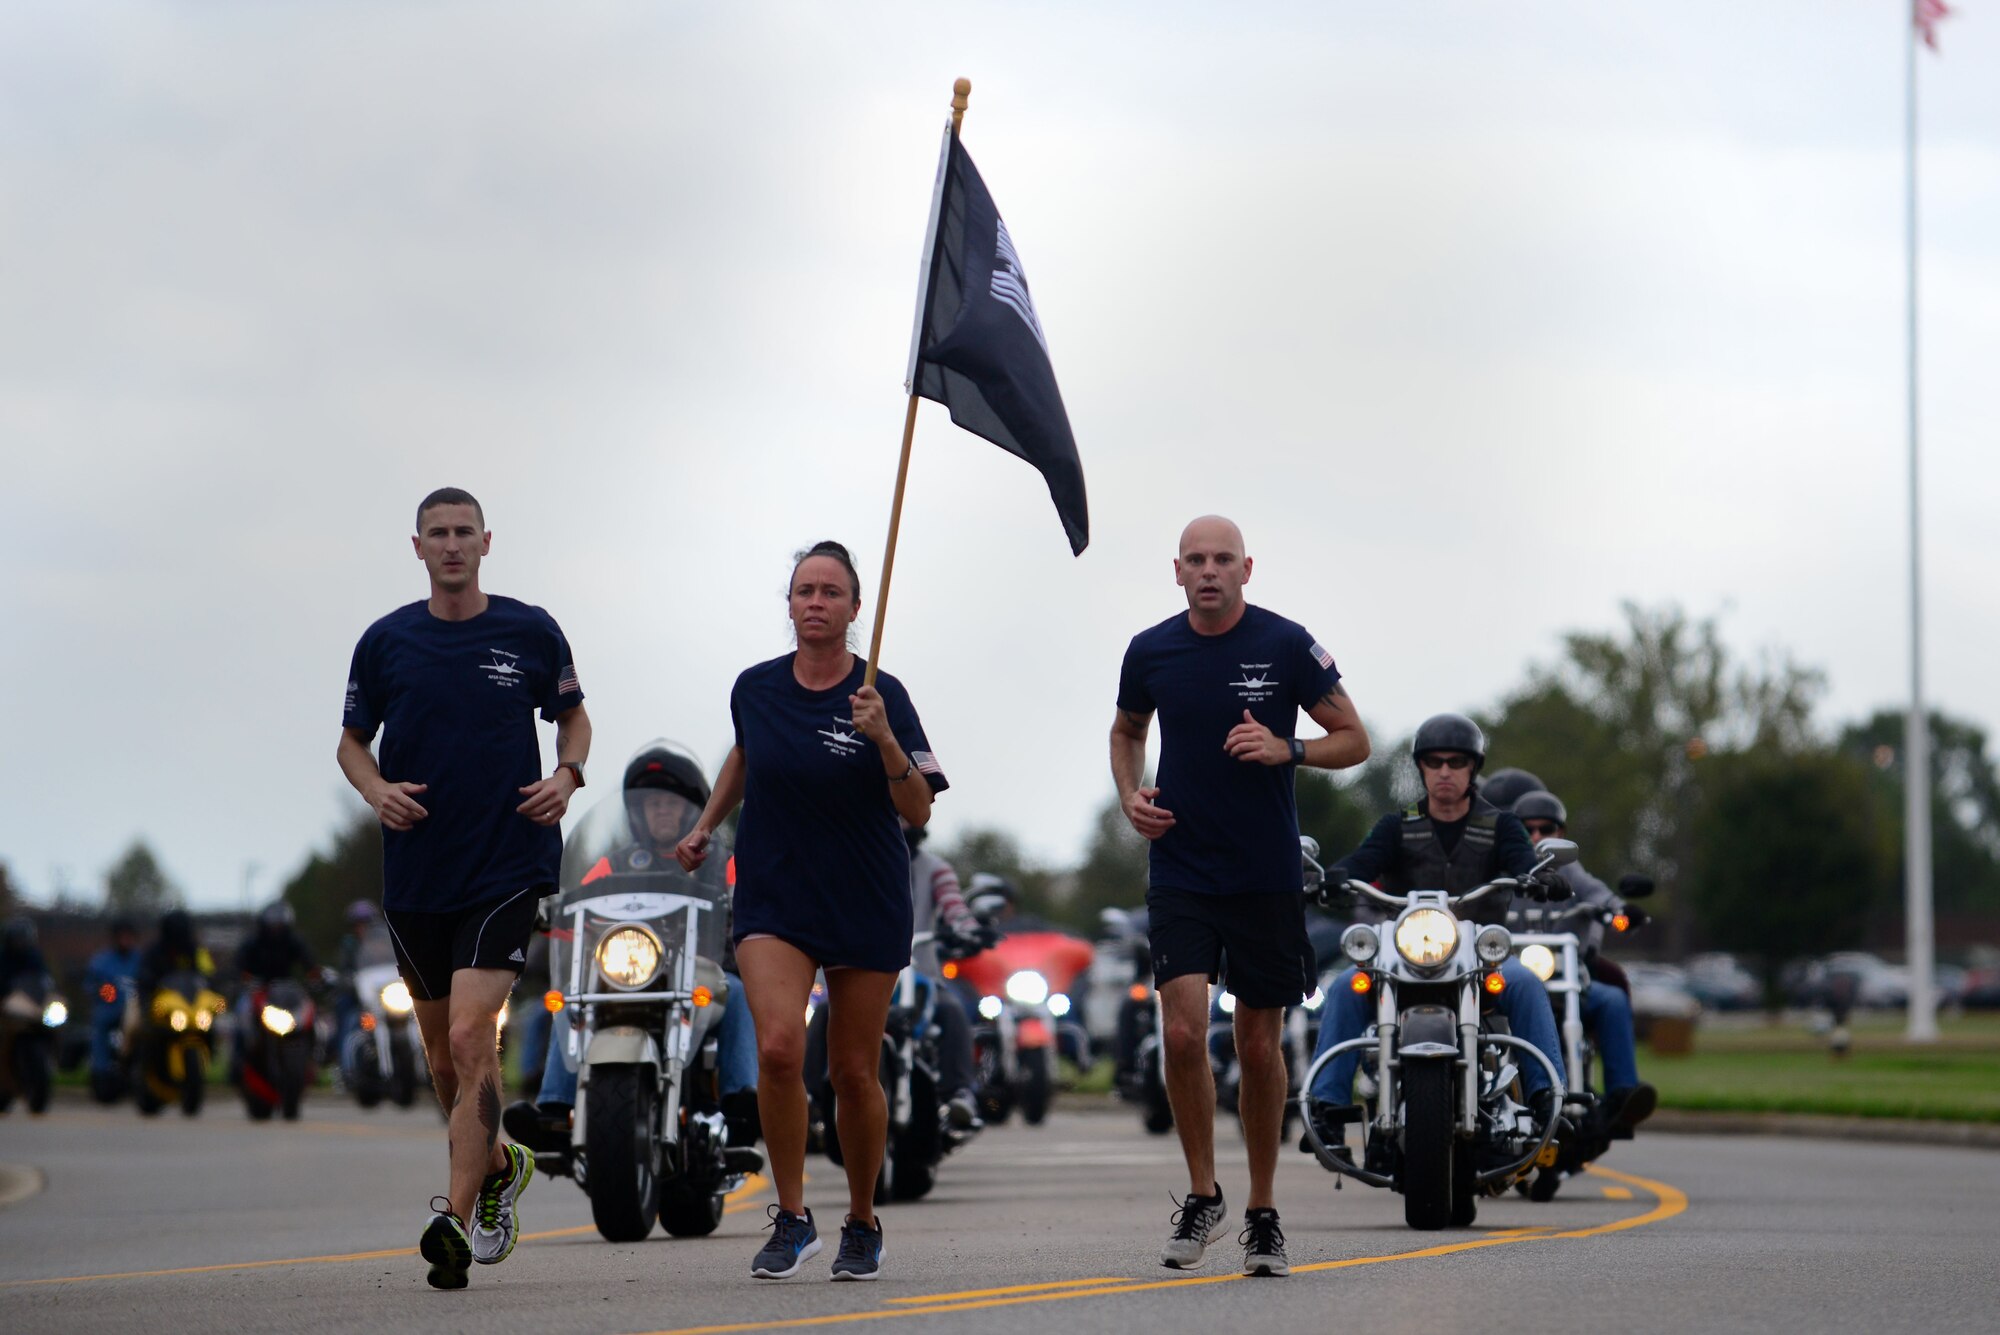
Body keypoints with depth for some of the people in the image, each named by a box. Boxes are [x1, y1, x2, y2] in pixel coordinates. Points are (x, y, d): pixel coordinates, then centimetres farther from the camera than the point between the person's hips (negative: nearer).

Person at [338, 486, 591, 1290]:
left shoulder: (530, 633, 1)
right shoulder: (386, 642, 3)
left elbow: (572, 715, 16)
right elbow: (352, 740, 14)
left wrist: (567, 775, -4)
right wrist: (376, 790, -7)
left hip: (506, 866, -3)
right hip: (415, 872, 3)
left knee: (471, 1036, -17)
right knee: (442, 1049, 13)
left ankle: (457, 1218, -19)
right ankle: (497, 1164, 39)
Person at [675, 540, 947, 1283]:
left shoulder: (880, 696, -9)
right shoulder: (755, 689, 1)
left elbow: (918, 810, -12)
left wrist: (883, 740, -26)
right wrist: (707, 826, 20)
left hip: (866, 907, -1)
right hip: (774, 900, 1)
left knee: (854, 1073, 5)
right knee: (778, 1048, -19)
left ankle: (863, 1224, 26)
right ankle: (792, 1220, -7)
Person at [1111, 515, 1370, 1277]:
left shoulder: (1286, 646, -5)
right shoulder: (1150, 652, 2)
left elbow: (1353, 741, 1)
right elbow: (1127, 731, 22)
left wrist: (1286, 750, -17)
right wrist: (1130, 796, 3)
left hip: (1267, 874, -1)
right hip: (1180, 869, 1)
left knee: (1259, 1044, 6)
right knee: (1183, 1031, -13)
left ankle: (1263, 1212, 19)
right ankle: (1202, 1196, 4)